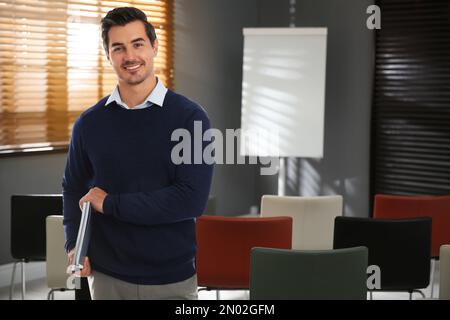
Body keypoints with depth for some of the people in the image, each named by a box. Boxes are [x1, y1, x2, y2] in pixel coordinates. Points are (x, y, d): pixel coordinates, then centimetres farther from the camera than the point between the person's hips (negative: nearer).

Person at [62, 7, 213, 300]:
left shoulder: (190, 117, -9)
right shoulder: (89, 123, 2)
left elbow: (192, 200, -17)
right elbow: (73, 188, 14)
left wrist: (111, 203, -14)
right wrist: (74, 245, -2)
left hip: (173, 278, -2)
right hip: (106, 275, 2)